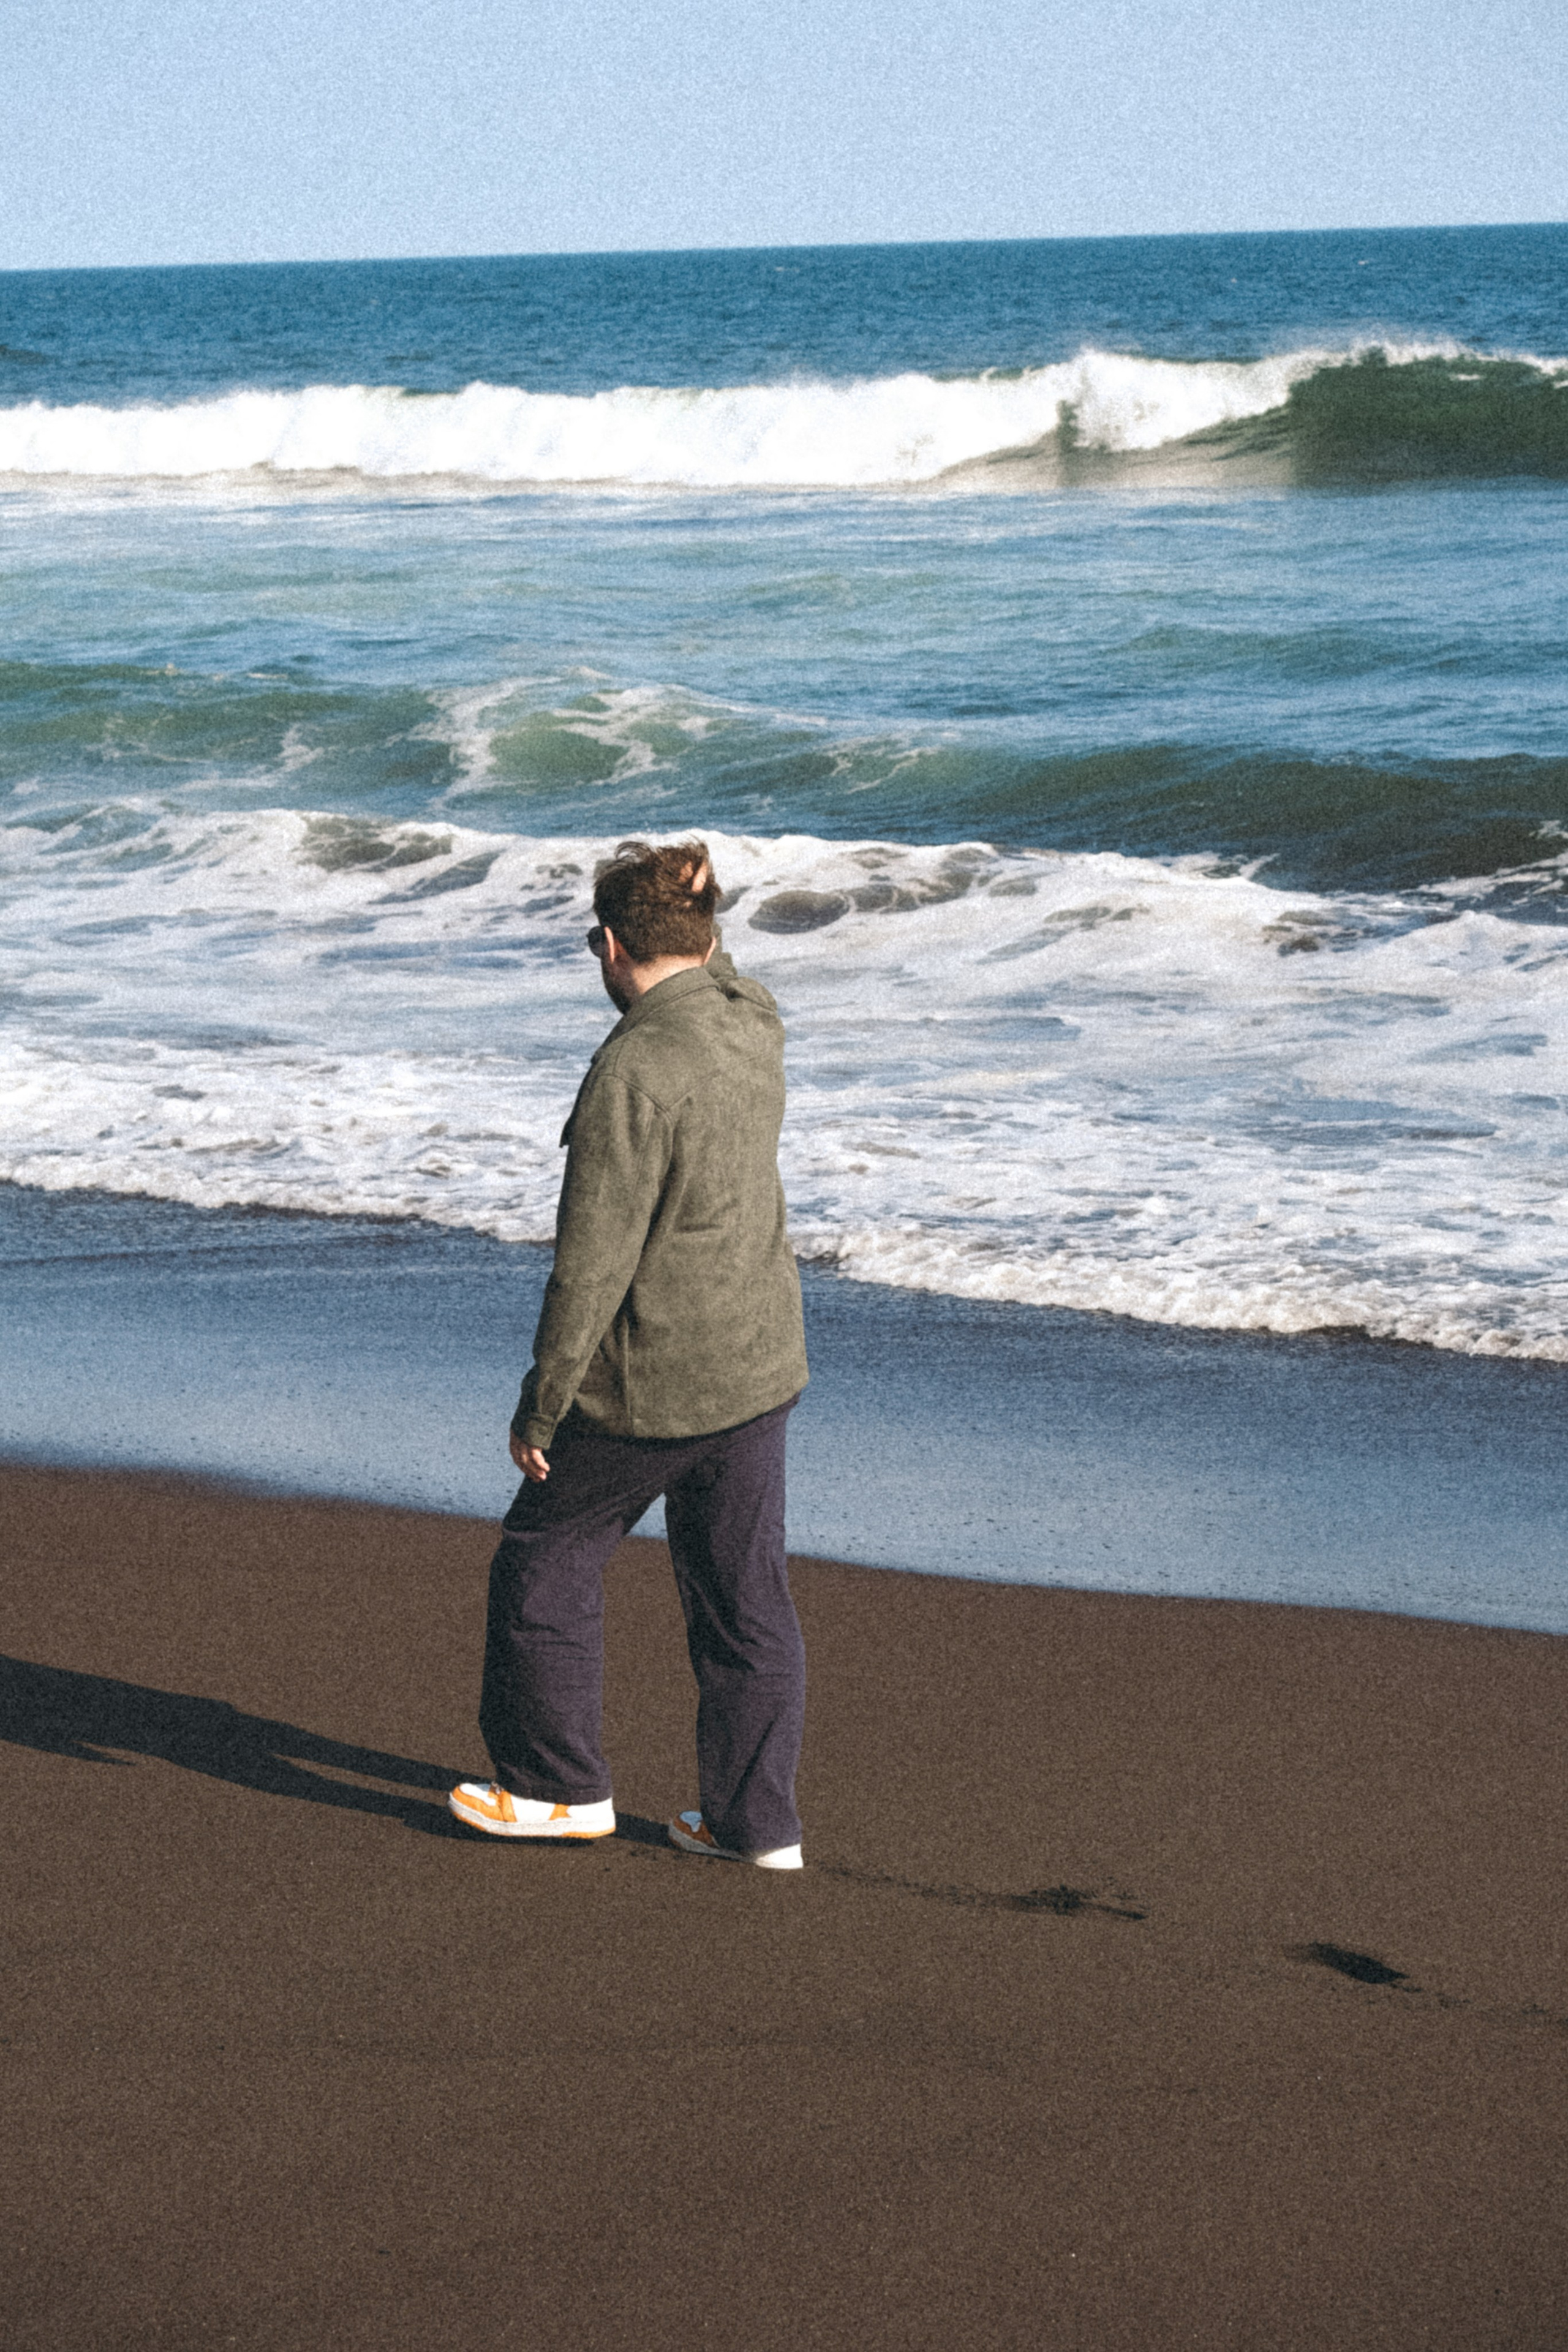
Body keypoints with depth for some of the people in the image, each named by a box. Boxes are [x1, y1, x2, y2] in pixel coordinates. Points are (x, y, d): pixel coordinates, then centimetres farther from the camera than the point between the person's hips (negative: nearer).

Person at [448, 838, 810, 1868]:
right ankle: (757, 1820, 16)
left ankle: (562, 1784, 23)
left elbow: (593, 1262, -21)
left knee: (548, 1558, 13)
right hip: (758, 1367, 7)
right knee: (744, 1591, 13)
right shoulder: (754, 1023, -1)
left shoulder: (635, 1071, -23)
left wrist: (542, 1403, -13)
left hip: (651, 1381, -7)